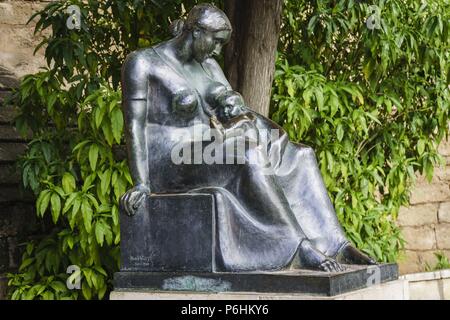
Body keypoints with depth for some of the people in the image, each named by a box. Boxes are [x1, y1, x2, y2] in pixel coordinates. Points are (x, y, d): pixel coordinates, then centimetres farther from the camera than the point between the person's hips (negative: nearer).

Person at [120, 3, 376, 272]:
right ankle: (299, 250, -36)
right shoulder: (142, 63, -9)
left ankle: (335, 243, -12)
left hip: (204, 157, 8)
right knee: (250, 158, -36)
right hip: (170, 165, -8)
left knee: (302, 156, -1)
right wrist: (141, 184, -23)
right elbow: (134, 125, -15)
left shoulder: (207, 66, 14)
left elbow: (240, 109, 11)